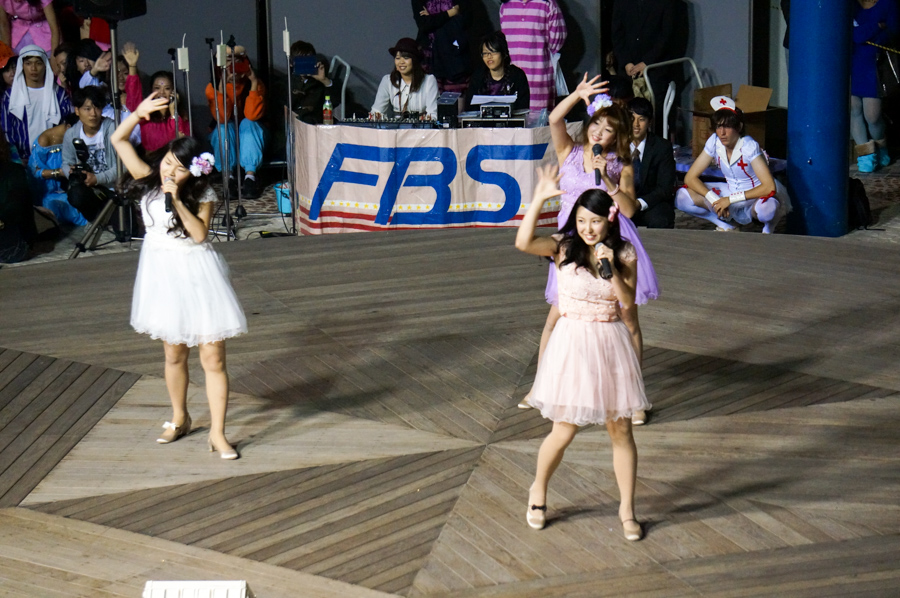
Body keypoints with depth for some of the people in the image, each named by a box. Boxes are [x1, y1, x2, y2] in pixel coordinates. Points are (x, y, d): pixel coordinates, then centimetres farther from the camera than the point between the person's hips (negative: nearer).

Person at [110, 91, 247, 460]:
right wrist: (138, 113, -17)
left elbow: (200, 233, -22)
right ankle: (180, 419, 35)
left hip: (196, 274, -3)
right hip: (163, 274, 3)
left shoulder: (202, 196, -9)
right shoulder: (149, 181, -2)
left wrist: (178, 200, -25)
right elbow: (119, 140, -2)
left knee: (213, 358, -5)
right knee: (174, 354, 15)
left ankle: (217, 433, 1)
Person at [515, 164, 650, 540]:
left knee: (620, 430, 6)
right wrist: (539, 199, -29)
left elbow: (627, 302, -7)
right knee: (565, 431, 1)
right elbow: (523, 242, -24)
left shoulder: (624, 255, 1)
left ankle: (627, 509, 18)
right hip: (572, 342, -2)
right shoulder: (564, 249, -6)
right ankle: (538, 492, 28)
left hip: (611, 344, 2)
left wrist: (612, 269, -19)